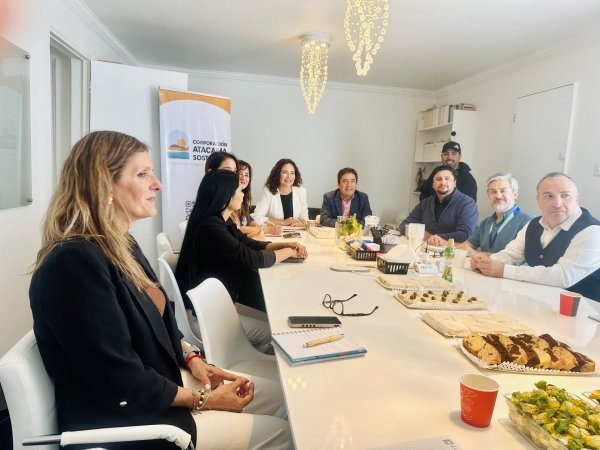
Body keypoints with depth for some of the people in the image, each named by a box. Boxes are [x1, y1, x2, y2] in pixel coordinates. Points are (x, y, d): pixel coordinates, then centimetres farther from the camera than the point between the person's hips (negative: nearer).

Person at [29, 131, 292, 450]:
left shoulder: (120, 245, 4)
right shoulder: (76, 262, -28)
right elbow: (121, 385, -26)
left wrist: (191, 357, -2)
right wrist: (203, 399, -15)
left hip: (161, 381, 9)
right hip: (124, 420, -9)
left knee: (279, 394, 10)